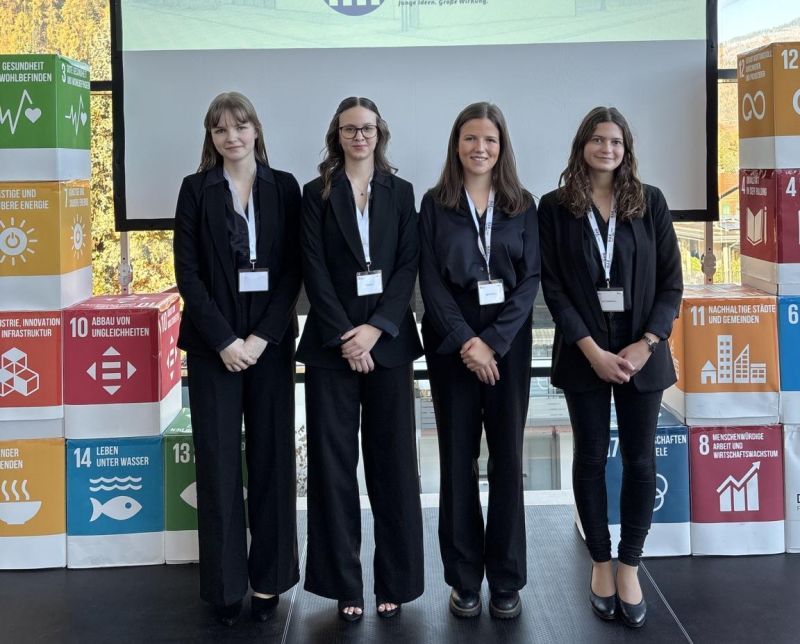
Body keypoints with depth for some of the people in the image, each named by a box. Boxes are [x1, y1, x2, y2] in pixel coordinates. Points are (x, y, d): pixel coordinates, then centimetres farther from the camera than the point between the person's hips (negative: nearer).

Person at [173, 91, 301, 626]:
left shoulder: (284, 188, 5)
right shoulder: (196, 189, 3)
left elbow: (292, 268, 1)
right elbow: (188, 272, -2)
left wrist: (262, 336, -10)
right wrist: (224, 339, -11)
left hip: (271, 340, 1)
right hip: (214, 343, -1)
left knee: (272, 458, 4)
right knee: (218, 461, 1)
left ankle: (269, 578, 15)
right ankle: (225, 583, 11)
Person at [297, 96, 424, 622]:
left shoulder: (400, 192, 10)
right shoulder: (317, 194, 6)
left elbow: (408, 265, 2)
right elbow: (315, 269, -2)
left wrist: (376, 328, -11)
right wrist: (343, 336, -12)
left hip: (388, 341, 1)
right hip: (331, 343, -1)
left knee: (393, 461, 3)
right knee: (334, 463, 1)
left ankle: (396, 580, 12)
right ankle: (344, 583, 9)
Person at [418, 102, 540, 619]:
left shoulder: (522, 205, 6)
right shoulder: (435, 204, 3)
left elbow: (530, 279, -1)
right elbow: (431, 281, -3)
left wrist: (494, 340, -12)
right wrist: (466, 341, -13)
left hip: (509, 343, 1)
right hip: (452, 344, -1)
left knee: (507, 459, 3)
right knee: (458, 459, 3)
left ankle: (506, 581, 12)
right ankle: (464, 579, 12)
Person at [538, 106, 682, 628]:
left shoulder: (650, 202, 3)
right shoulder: (555, 207, 0)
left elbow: (671, 280, 2)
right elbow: (553, 287, -4)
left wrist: (645, 344, -10)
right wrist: (592, 350, -13)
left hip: (642, 351, 1)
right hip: (584, 352, -1)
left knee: (640, 459, 4)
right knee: (591, 457, 7)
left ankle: (629, 568, 16)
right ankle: (601, 563, 21)